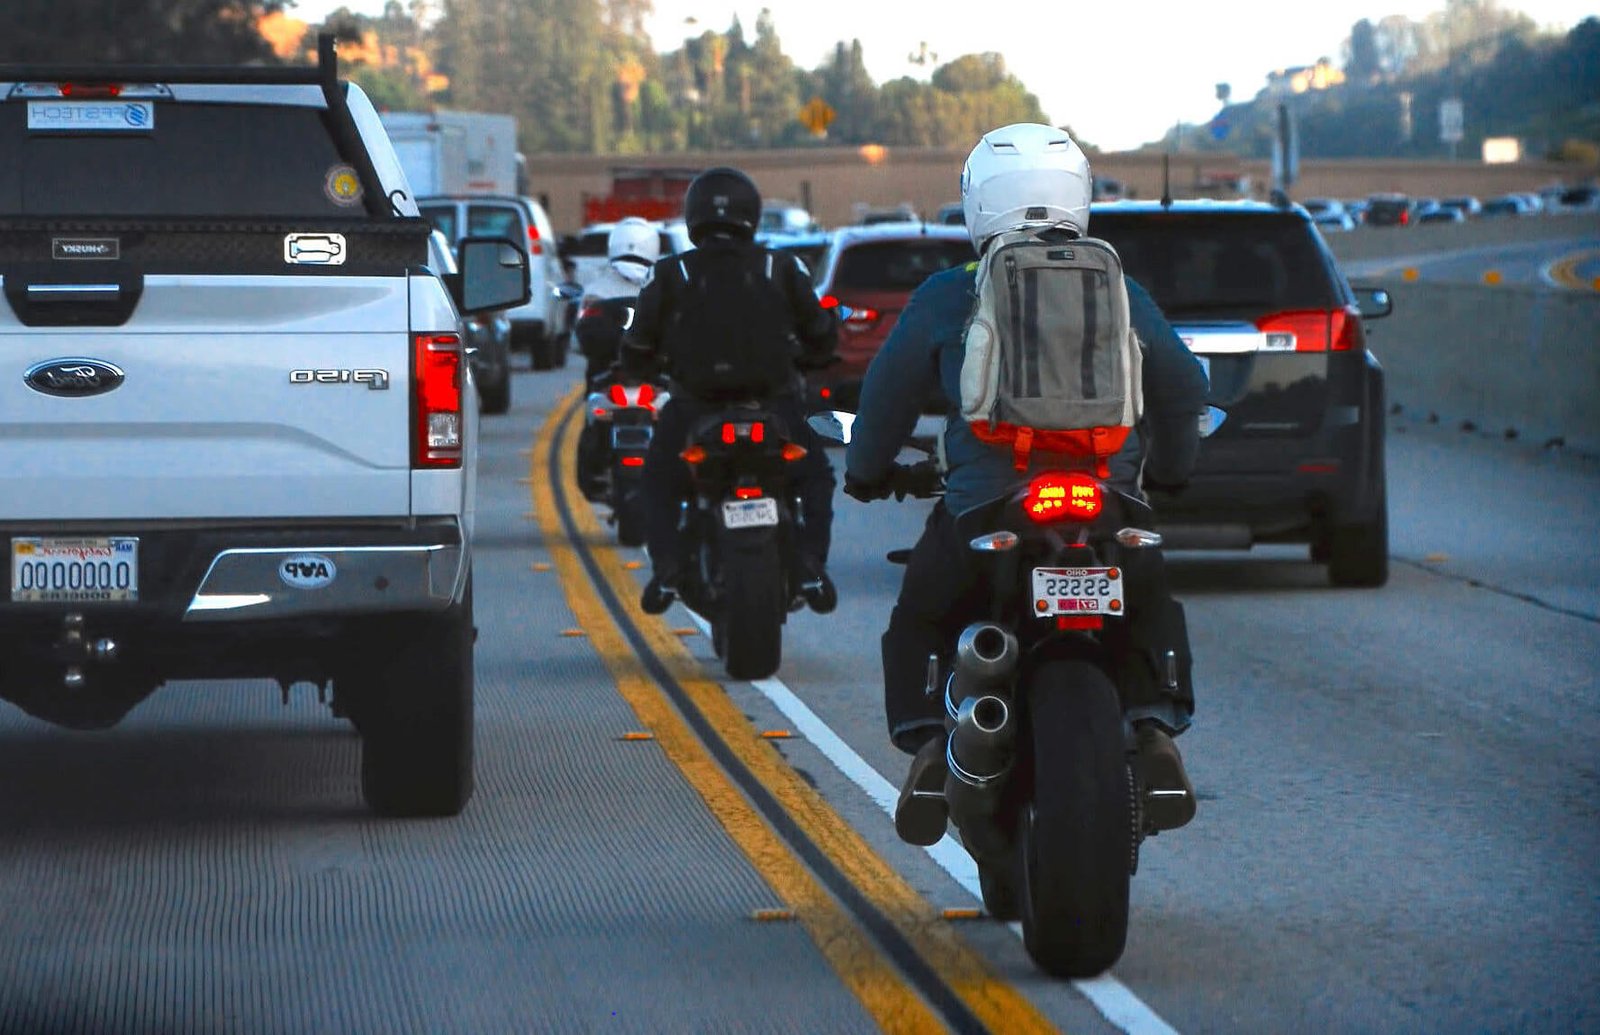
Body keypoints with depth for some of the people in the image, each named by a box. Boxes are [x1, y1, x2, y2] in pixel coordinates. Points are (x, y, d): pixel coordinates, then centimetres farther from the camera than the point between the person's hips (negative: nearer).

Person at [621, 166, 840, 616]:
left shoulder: (671, 275, -1)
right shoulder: (781, 269, 2)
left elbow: (637, 351, 4)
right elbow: (822, 338, 11)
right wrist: (797, 359, 33)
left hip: (696, 407, 0)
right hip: (772, 406, 0)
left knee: (659, 481, 25)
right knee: (814, 475, 23)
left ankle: (666, 569, 5)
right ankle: (810, 565, 1)